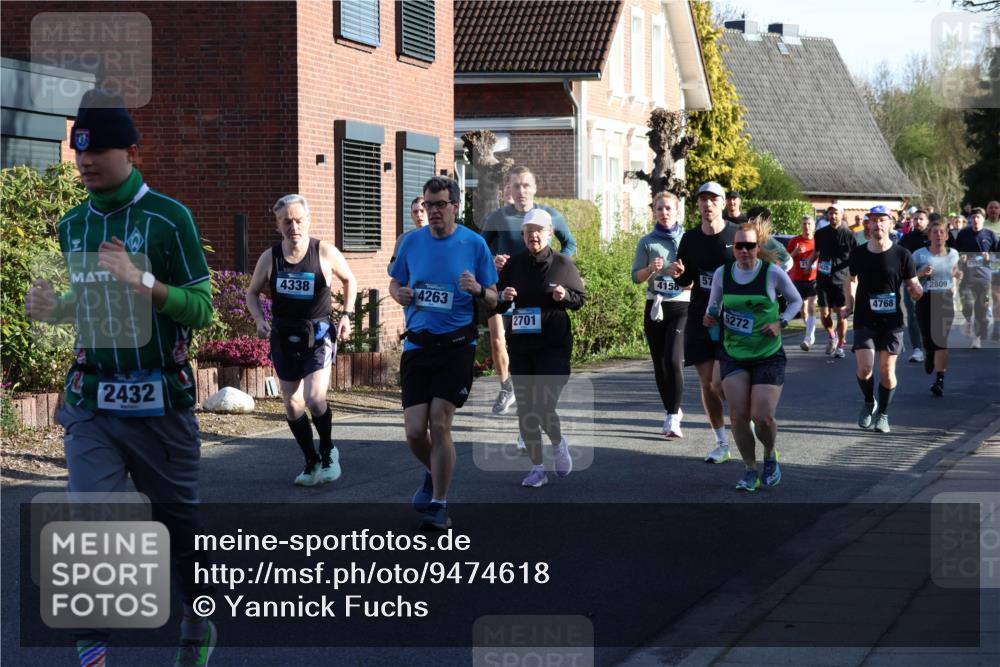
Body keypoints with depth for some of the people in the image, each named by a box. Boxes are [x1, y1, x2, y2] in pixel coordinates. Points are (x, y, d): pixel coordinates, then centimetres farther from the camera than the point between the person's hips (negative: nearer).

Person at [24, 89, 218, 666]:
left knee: (179, 516, 12)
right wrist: (53, 309, -1)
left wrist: (144, 281, -27)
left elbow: (201, 310, -12)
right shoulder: (72, 226, 8)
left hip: (160, 401, -3)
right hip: (92, 402, 4)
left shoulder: (168, 217, -9)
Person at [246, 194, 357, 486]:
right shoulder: (269, 258, -3)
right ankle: (312, 462, 22)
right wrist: (259, 320, -6)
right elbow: (252, 292, 12)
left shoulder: (326, 253, -8)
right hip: (283, 338, 3)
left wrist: (347, 315, -1)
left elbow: (349, 280, 9)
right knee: (292, 405, 6)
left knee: (315, 398, -19)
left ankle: (328, 451, 7)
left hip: (318, 336, -3)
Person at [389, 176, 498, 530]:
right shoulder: (411, 242, 5)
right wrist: (399, 294, -5)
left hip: (457, 345, -3)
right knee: (414, 430, -2)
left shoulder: (474, 243, -2)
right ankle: (435, 474, 32)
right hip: (417, 345, 3)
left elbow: (493, 301, 3)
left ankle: (439, 505, 3)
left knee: (439, 424, -9)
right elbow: (394, 284, 18)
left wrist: (478, 290, -20)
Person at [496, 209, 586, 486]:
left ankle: (558, 443, 19)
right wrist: (504, 297, -10)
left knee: (544, 406, -14)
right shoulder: (514, 264, 6)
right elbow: (496, 304, 13)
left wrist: (565, 296, -14)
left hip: (554, 345, -4)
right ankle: (537, 468, 16)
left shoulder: (563, 264, -1)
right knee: (525, 408, 5)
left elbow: (581, 297, 6)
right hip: (520, 346, 4)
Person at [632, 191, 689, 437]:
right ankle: (672, 411, 24)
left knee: (673, 360, -17)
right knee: (660, 364, 7)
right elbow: (636, 277, 3)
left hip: (681, 306, -3)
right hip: (655, 307, 3)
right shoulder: (647, 242, 6)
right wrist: (651, 269, -15)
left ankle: (673, 417, -14)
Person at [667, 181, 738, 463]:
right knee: (706, 384, 5)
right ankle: (722, 443, 16)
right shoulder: (690, 239, 7)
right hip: (699, 320, 4)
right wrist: (677, 274, -6)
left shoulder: (737, 235, -5)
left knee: (720, 382, -14)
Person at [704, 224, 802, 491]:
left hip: (769, 356, -2)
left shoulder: (773, 273, -10)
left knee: (763, 417, -10)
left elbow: (796, 301, 5)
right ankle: (750, 470, 13)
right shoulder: (722, 273, -2)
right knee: (738, 416, -8)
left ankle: (770, 456, 23)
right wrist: (711, 317, -10)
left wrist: (780, 322, -11)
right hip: (733, 355, 2)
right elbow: (713, 307, 13)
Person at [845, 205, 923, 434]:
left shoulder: (902, 255, -3)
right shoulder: (858, 253, 3)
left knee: (887, 370, 0)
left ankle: (883, 414, 18)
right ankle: (869, 403, 20)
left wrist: (917, 291, -22)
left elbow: (913, 287, 1)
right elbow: (850, 280, 19)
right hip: (864, 320, 1)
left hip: (892, 321, -1)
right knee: (864, 368, -10)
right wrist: (850, 303, 5)